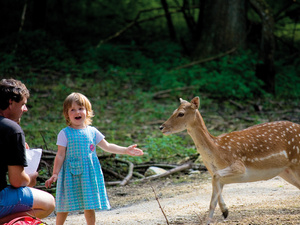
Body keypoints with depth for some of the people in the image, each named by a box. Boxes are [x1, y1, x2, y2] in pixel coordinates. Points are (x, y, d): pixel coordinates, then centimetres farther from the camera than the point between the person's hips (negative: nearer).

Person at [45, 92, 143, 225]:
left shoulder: (92, 132, 6)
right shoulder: (65, 134, -4)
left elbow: (107, 147, 15)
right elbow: (60, 155, -3)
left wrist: (126, 150, 11)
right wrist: (55, 174, -9)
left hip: (89, 173, 3)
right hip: (71, 173, -3)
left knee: (90, 206, 6)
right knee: (65, 206, 1)